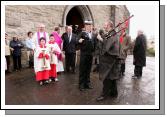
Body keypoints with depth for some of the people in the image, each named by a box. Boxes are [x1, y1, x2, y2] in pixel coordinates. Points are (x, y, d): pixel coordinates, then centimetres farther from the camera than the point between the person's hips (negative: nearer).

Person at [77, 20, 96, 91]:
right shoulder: (82, 34, -3)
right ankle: (81, 84, 14)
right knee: (82, 70, 3)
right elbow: (78, 41, -14)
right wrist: (79, 41, -33)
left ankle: (87, 83, 24)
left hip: (91, 54, 5)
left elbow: (94, 44, 15)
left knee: (88, 70, 12)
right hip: (84, 54, -4)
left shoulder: (93, 35, 12)